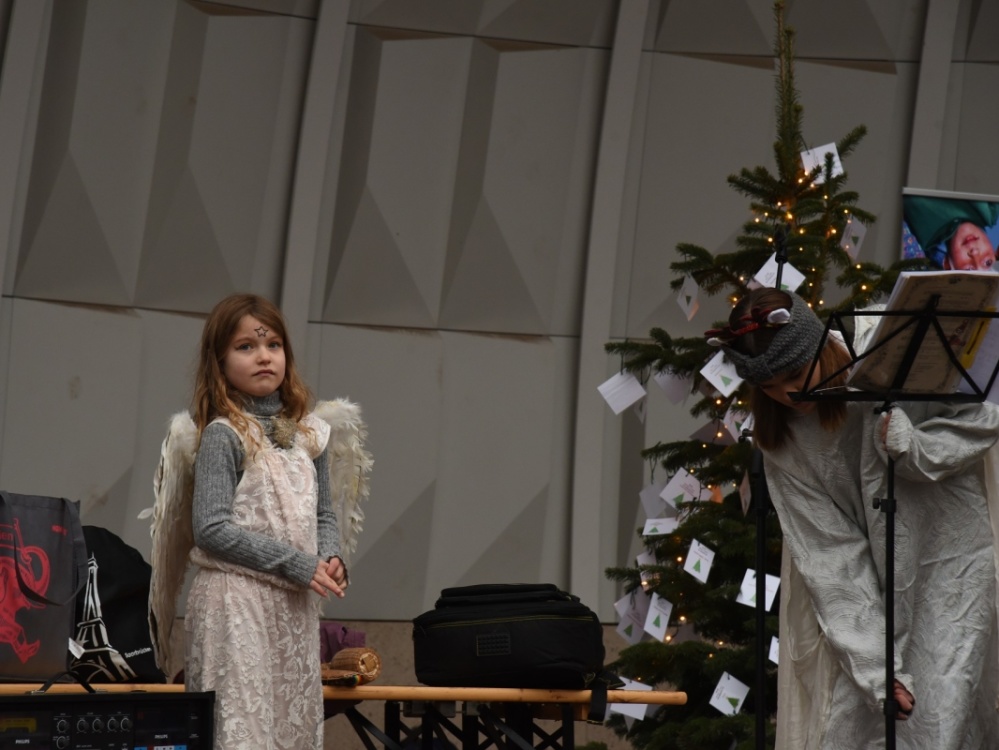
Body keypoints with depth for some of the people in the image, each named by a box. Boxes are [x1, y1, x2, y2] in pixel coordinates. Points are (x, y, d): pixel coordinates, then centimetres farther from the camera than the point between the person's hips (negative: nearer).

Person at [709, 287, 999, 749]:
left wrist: (911, 449, -21)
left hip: (948, 551, -3)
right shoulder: (780, 440, -4)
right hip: (869, 579, 3)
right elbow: (830, 554, -9)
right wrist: (874, 666, -16)